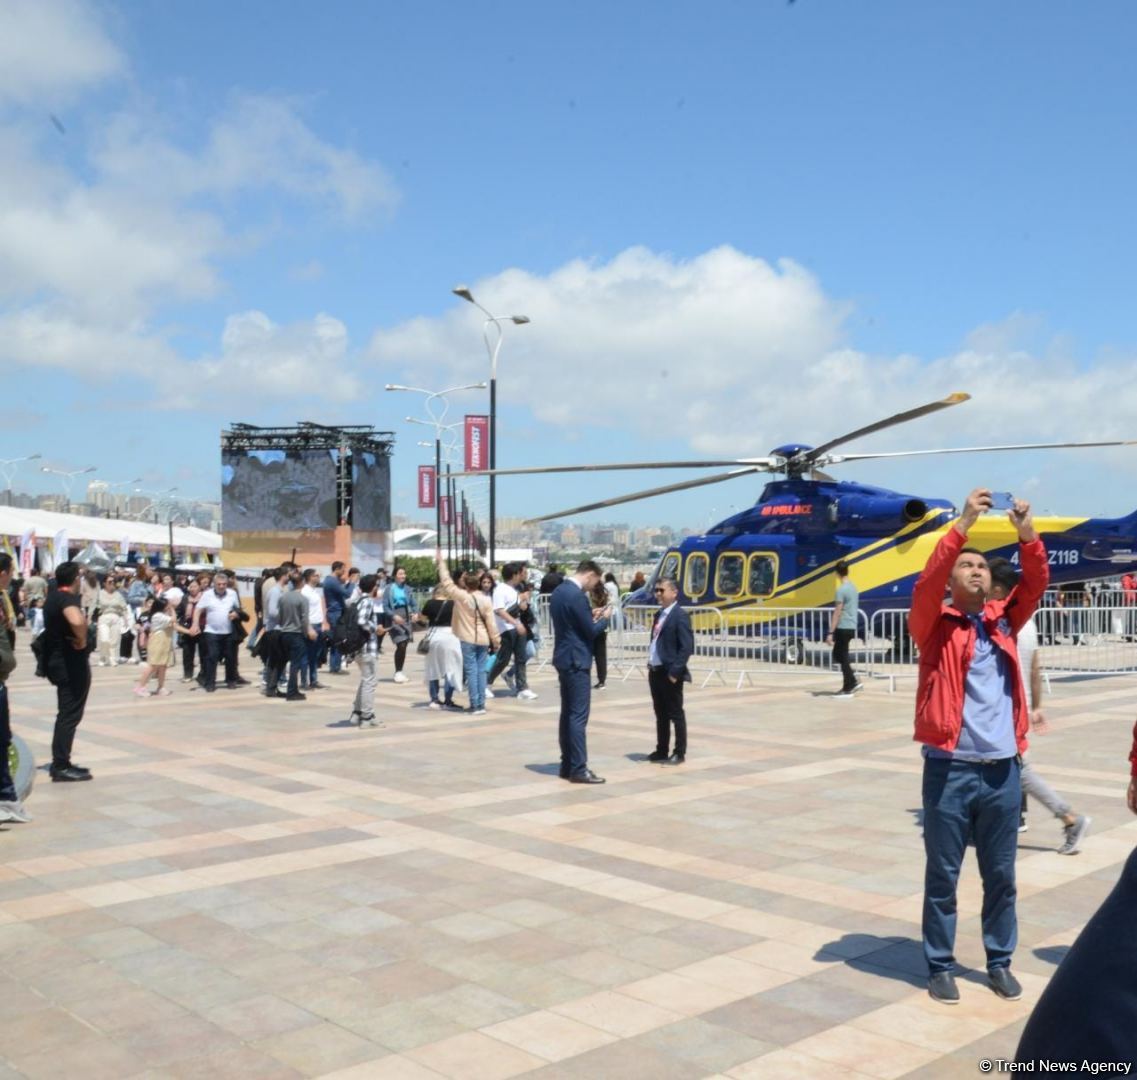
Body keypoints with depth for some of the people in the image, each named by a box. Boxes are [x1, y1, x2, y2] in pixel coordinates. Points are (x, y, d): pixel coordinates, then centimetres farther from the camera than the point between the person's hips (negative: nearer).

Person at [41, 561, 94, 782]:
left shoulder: (53, 597, 11)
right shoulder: (68, 597, -20)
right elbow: (77, 621, -42)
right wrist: (82, 640, -25)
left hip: (58, 659, 10)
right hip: (71, 662, -10)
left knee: (66, 712, 18)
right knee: (70, 714, -4)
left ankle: (60, 762, 23)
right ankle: (61, 766, -1)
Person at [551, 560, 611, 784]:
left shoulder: (559, 590, 10)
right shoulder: (577, 596, -20)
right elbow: (591, 631, -15)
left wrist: (590, 616, 13)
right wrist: (603, 619, 2)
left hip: (564, 658, 10)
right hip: (576, 660, -10)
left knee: (568, 713, 13)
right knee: (578, 715, -7)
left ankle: (567, 765, 17)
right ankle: (578, 769, -5)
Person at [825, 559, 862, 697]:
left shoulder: (841, 590, -16)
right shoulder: (853, 587, 12)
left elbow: (837, 613, -18)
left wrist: (831, 632, -17)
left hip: (843, 628, -9)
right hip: (851, 627, 9)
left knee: (842, 657, -1)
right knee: (839, 655, 18)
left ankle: (848, 689, 2)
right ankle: (853, 682, 14)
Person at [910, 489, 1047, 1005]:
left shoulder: (1003, 620, 11)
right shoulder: (936, 625, 0)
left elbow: (1036, 582, -2)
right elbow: (926, 582, -17)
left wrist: (1026, 532, -19)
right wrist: (963, 524, -24)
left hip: (1002, 770, 3)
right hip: (949, 768, -3)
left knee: (1001, 875, 13)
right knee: (942, 874, 6)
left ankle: (999, 962, 27)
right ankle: (939, 966, 18)